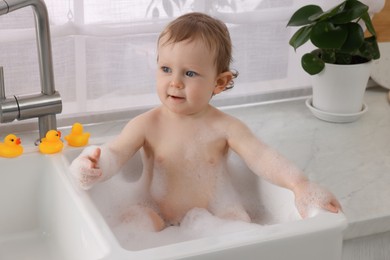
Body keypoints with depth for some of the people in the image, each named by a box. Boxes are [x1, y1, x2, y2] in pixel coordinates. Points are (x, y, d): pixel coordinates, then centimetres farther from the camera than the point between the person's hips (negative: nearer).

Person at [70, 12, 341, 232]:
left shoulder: (225, 127, -11)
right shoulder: (147, 125, -10)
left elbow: (262, 156, -22)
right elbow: (114, 154, -19)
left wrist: (299, 183, -41)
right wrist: (94, 168, -45)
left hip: (216, 217, 0)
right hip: (163, 220, 0)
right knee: (137, 218, -27)